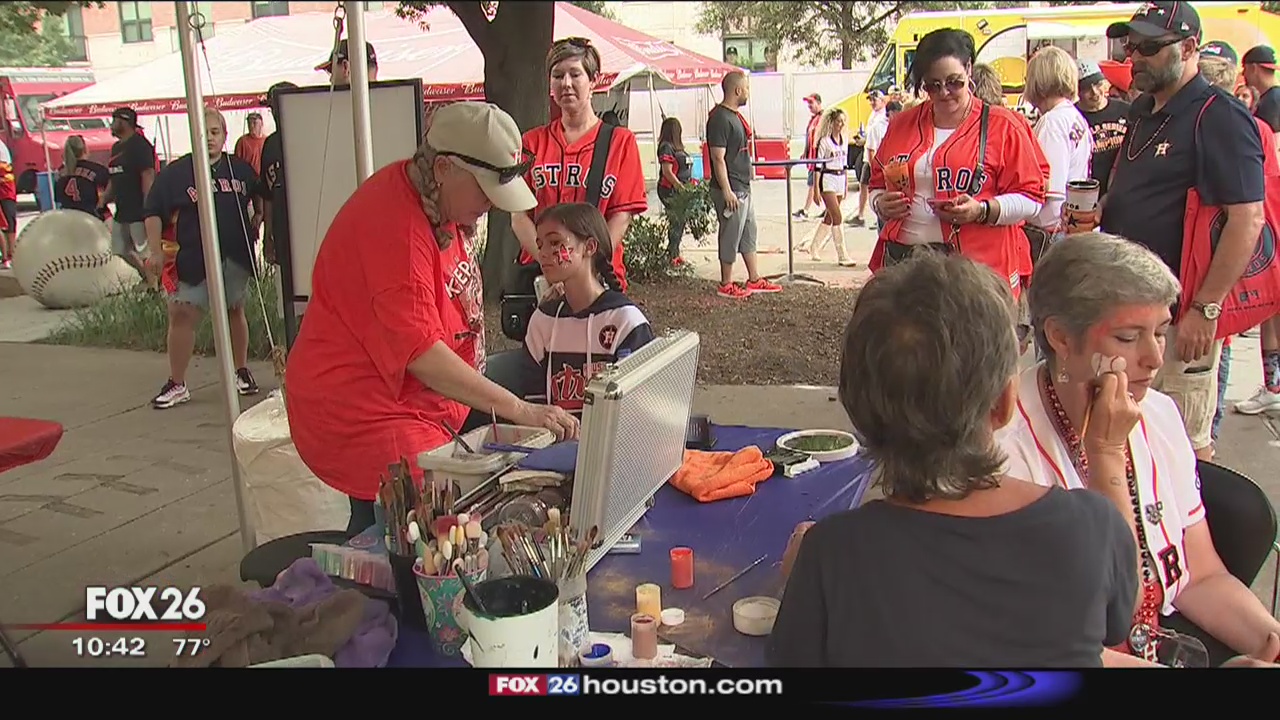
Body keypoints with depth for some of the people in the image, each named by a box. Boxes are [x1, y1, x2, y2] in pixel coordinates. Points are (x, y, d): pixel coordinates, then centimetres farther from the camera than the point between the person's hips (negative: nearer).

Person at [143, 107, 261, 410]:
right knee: (182, 316, -8)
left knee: (235, 312, 13)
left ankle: (241, 371, 29)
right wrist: (156, 250, -9)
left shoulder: (240, 169, 8)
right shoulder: (175, 173, -2)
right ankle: (177, 385, 1)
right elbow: (153, 212, -1)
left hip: (235, 258, 3)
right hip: (193, 260, -3)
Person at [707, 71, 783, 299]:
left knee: (749, 233, 15)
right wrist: (727, 191, -24)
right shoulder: (720, 118, -17)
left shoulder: (735, 115, 14)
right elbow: (718, 158, -22)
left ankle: (755, 280, 25)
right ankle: (726, 285, 9)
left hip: (743, 188, 10)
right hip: (730, 190, -10)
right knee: (731, 236, -2)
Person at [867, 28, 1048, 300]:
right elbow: (878, 184, 24)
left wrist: (982, 211, -15)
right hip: (902, 262, 3)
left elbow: (1031, 198, 1)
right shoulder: (902, 124, 16)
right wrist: (881, 204, 1)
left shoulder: (1003, 126, 4)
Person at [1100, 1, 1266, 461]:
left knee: (1188, 441, 1)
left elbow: (1248, 218, -20)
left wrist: (1205, 309, -22)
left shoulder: (1220, 117, -13)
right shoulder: (1142, 112, 14)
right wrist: (1095, 211, 7)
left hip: (1179, 316, -9)